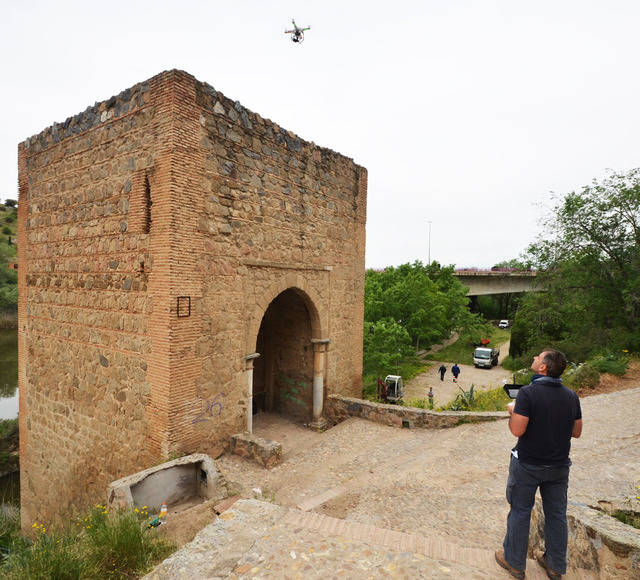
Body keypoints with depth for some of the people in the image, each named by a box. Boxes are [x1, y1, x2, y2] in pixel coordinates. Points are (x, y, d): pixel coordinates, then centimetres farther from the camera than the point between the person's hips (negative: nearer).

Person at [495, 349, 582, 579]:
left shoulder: (528, 393, -21)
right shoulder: (571, 396, -4)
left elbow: (517, 430, -23)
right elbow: (576, 432, 5)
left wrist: (512, 411, -5)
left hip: (527, 466, -5)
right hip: (559, 466, 5)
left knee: (520, 512, 11)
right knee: (557, 514, 18)